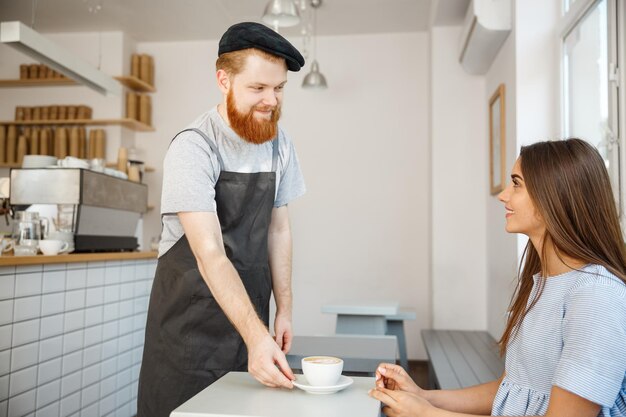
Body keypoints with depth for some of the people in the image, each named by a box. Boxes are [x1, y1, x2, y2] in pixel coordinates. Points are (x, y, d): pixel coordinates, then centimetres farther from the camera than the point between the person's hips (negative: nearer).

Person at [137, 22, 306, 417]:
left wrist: (284, 309, 4)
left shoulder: (279, 143, 0)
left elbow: (278, 228, 6)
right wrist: (256, 337, -34)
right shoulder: (194, 148, -20)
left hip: (250, 309, 5)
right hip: (191, 314, -5)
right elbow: (210, 254, -27)